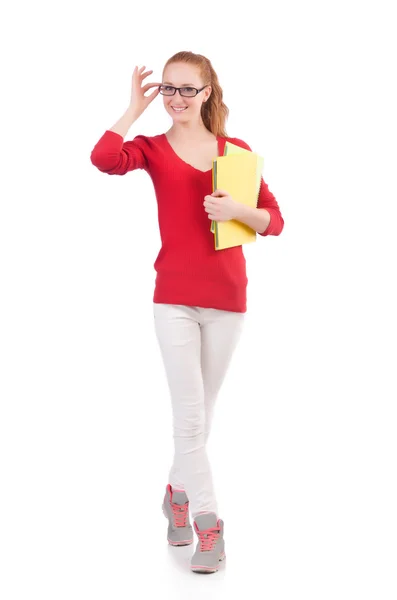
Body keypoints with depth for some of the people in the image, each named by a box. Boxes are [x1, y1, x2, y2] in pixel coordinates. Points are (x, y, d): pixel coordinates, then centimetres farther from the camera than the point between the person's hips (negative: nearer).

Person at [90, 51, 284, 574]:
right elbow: (105, 159, -22)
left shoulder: (236, 150, 5)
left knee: (201, 413, 16)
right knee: (190, 417, -5)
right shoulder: (153, 148, 1)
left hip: (227, 298, 2)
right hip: (174, 297, -2)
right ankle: (208, 524, 5)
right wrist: (135, 108, -9)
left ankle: (179, 492, 38)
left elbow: (274, 220, 4)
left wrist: (237, 211, -15)